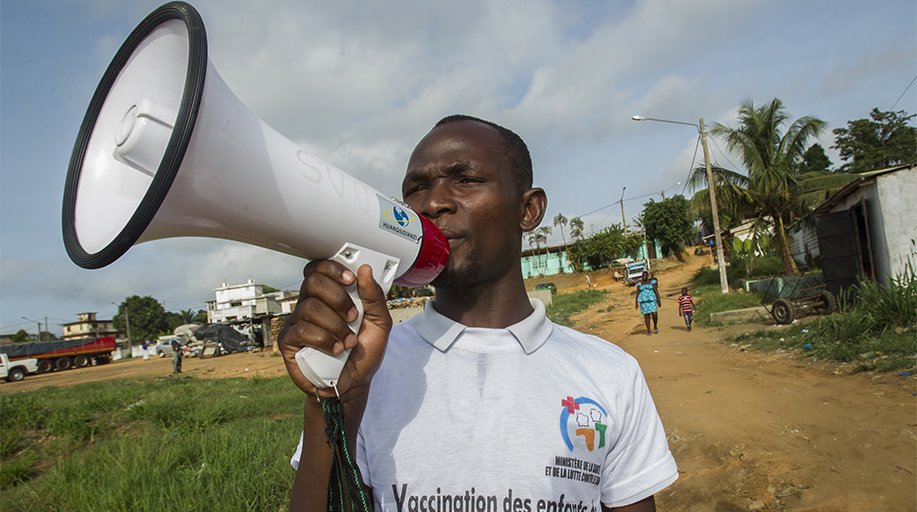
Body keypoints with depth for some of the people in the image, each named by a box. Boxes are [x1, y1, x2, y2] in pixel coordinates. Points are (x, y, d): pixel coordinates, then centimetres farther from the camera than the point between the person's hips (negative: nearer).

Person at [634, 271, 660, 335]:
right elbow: (637, 293, 5)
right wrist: (636, 303, 2)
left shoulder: (652, 281, -1)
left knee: (654, 314, -13)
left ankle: (655, 326, 14)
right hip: (643, 301, 1)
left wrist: (659, 300, -7)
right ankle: (648, 330, 12)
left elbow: (656, 291, -2)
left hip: (651, 300, -1)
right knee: (646, 315, 2)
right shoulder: (639, 283, 4)